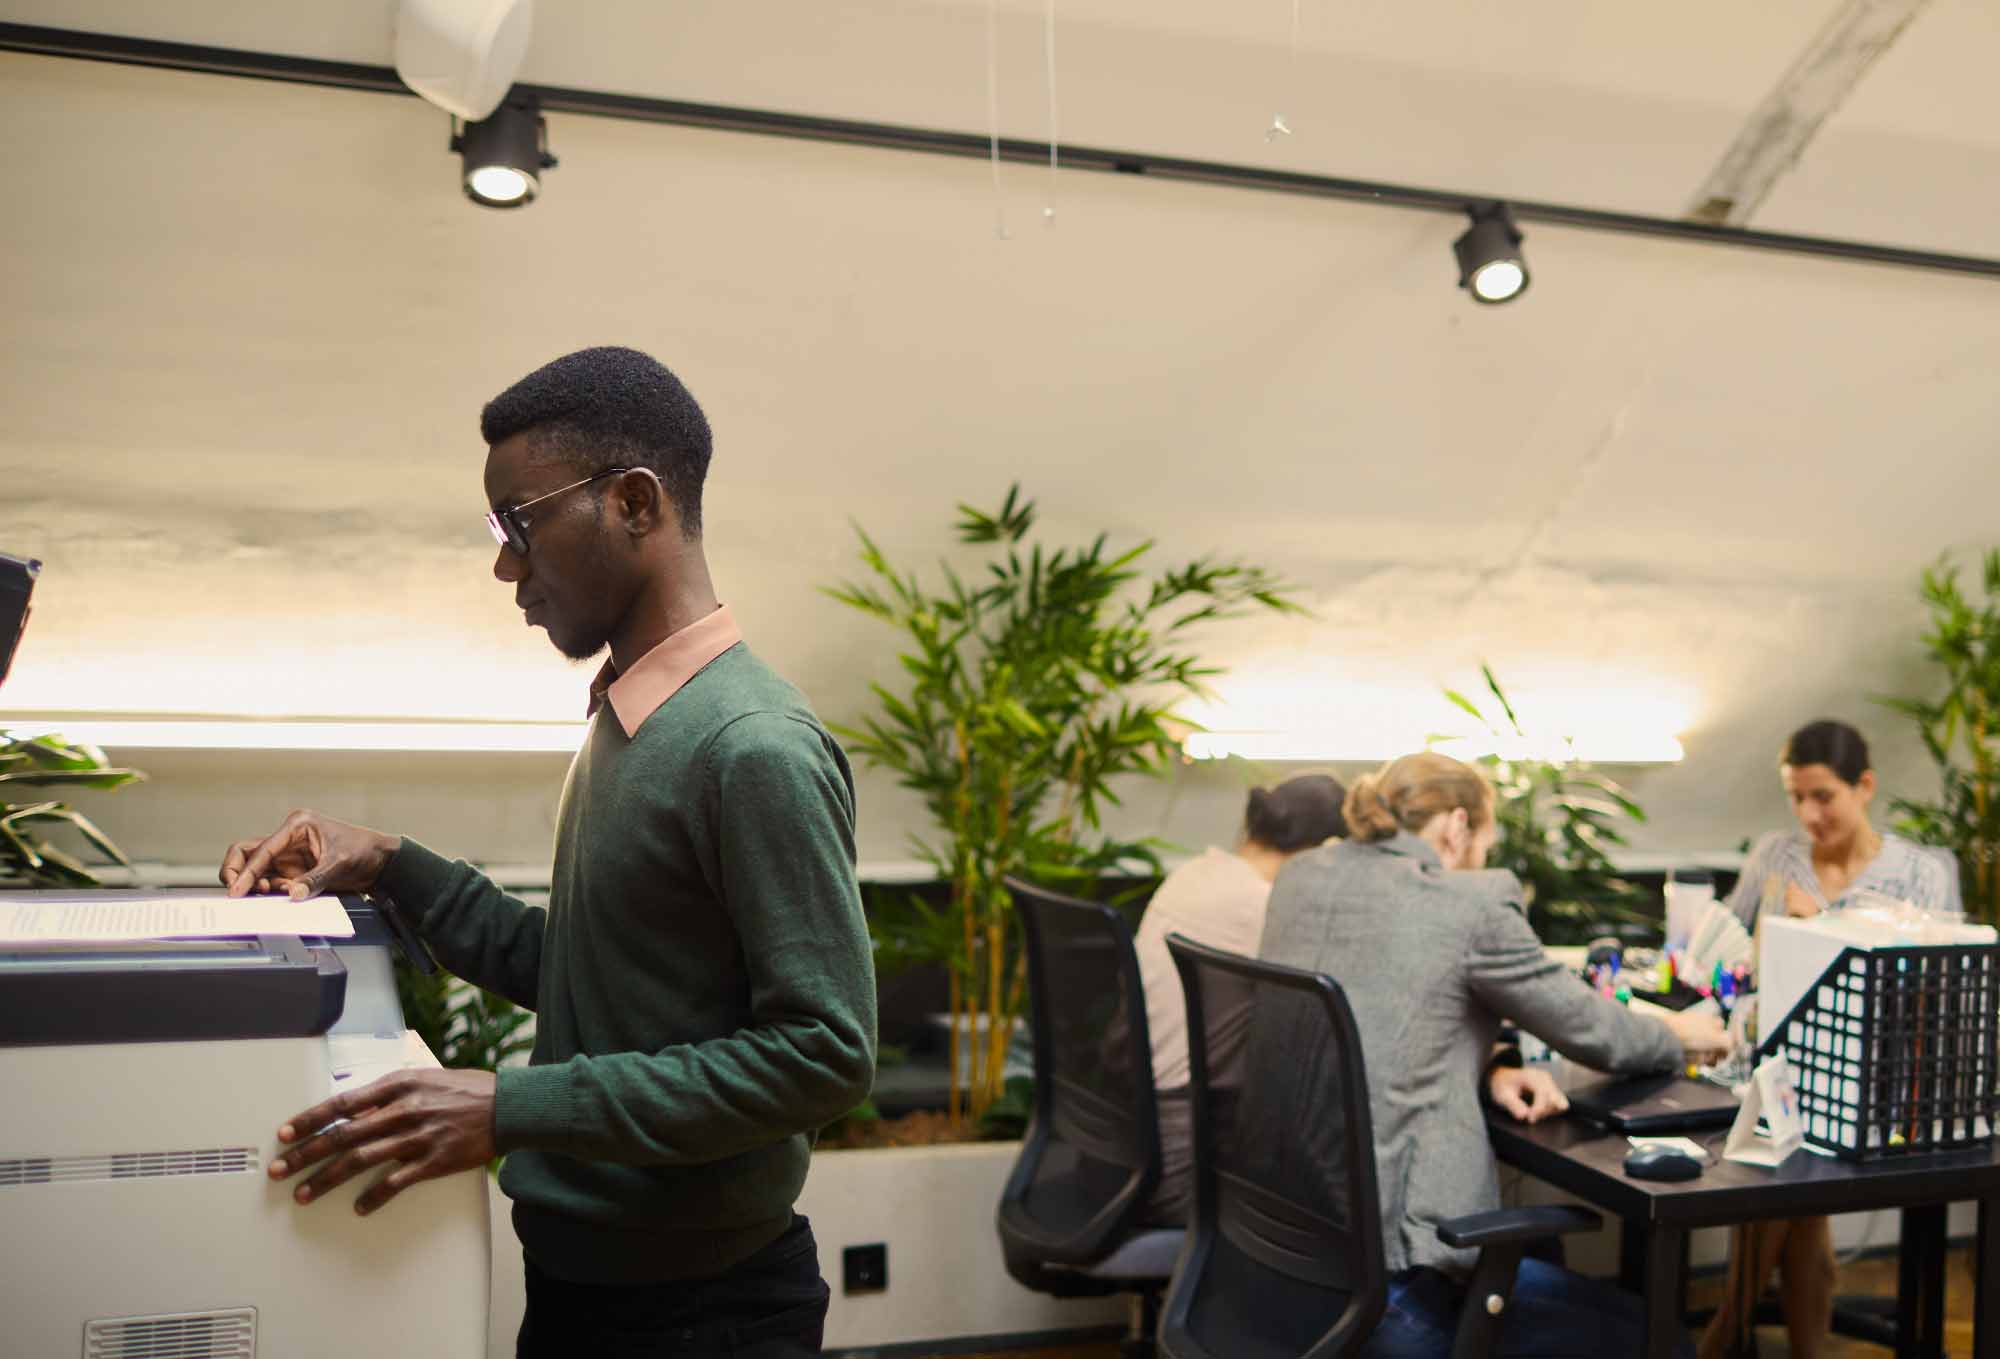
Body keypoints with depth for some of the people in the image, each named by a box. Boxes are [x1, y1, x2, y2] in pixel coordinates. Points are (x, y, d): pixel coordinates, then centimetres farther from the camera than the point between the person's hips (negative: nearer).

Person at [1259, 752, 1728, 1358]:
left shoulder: (1299, 878, 7)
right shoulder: (1472, 902, -12)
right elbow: (1587, 1027, 2)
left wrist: (1487, 1071, 5)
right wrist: (1677, 1034, 22)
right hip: (1380, 1263, -8)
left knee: (1546, 1256, 30)